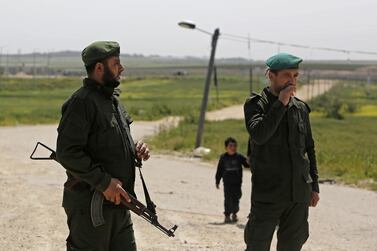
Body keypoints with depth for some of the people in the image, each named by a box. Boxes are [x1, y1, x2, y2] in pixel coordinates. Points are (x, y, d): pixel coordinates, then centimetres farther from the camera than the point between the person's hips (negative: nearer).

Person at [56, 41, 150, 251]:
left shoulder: (113, 100, 15)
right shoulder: (82, 102, -14)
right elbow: (66, 153, -22)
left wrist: (136, 151, 4)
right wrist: (104, 181, -22)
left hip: (118, 202, 9)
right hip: (90, 206, -9)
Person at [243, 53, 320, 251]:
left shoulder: (301, 108, 9)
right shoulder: (255, 105, -4)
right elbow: (258, 135, -24)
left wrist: (314, 186, 14)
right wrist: (280, 104, -20)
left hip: (299, 193, 4)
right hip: (267, 193, -4)